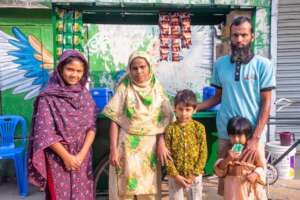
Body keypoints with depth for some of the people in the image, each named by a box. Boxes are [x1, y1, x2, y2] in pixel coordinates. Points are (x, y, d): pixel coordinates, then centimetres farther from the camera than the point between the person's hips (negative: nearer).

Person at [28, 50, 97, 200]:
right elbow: (45, 133, -13)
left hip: (82, 156, 4)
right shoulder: (48, 97, -11)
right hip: (58, 157, -3)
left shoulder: (85, 95, 1)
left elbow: (91, 127, -1)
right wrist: (66, 156, -12)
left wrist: (81, 154, -11)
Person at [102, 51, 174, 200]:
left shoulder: (157, 89, 3)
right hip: (128, 146, -2)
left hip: (150, 147, 2)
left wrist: (161, 144, -2)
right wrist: (113, 149, -11)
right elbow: (114, 121, -5)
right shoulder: (124, 88, -3)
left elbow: (164, 120, 6)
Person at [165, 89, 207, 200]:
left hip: (194, 176, 1)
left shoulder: (199, 127, -6)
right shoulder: (170, 129, -8)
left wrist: (194, 174, -9)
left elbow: (203, 153, -5)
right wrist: (175, 175, -12)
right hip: (175, 176, 0)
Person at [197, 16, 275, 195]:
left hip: (253, 134, -2)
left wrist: (255, 138, -12)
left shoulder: (263, 65, -5)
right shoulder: (220, 64, 2)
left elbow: (266, 103, -5)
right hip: (226, 133, 2)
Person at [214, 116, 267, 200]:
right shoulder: (228, 151, 1)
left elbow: (260, 168, -2)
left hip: (249, 189, -2)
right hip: (232, 189, 2)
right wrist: (228, 159, -19)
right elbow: (219, 170, -2)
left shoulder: (253, 151, -6)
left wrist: (255, 174, -22)